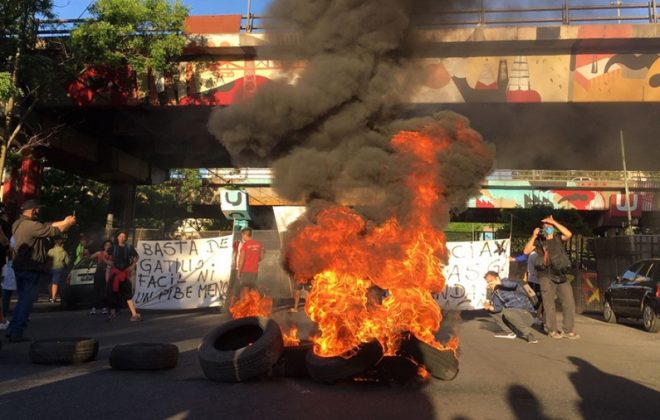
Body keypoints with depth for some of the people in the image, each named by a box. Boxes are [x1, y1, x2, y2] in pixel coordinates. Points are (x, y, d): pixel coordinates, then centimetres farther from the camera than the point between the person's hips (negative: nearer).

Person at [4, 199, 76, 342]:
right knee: (26, 301, -2)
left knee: (22, 300, 18)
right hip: (30, 269, -9)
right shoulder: (31, 225, -18)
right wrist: (68, 223, 5)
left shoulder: (18, 224, 10)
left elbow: (46, 226, 13)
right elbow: (54, 231, -12)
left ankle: (11, 330, 19)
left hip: (19, 267, 9)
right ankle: (16, 333, -1)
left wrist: (63, 222, 14)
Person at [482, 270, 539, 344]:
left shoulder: (505, 284, -14)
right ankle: (508, 332, 8)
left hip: (527, 314, -8)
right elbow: (498, 308, -5)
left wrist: (500, 282, -51)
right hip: (514, 314, 8)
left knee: (507, 312, -34)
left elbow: (514, 285, -39)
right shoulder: (495, 294, 8)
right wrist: (490, 308, -24)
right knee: (492, 310, 6)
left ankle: (529, 334, -20)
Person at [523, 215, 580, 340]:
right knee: (549, 304, 0)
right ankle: (552, 330, 10)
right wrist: (533, 236, -12)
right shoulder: (539, 240, 4)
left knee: (569, 302, 1)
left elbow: (568, 234, -15)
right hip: (546, 276, -2)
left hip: (560, 275, 2)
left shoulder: (558, 237, 6)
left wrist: (554, 222, -15)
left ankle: (568, 330, 11)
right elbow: (526, 251, -6)